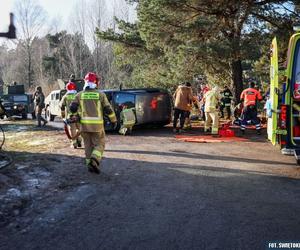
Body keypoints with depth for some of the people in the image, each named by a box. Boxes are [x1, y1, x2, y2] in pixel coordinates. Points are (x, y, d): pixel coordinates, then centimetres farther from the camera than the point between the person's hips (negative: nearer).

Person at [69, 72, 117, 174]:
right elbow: (108, 109, -4)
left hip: (85, 124, 3)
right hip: (97, 125, -2)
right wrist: (114, 120, 7)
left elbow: (73, 108, -4)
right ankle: (94, 160, -16)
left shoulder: (80, 94, 2)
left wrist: (73, 117, 14)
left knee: (88, 145, 14)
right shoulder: (101, 94, -4)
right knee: (99, 144, 6)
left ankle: (90, 164, 15)